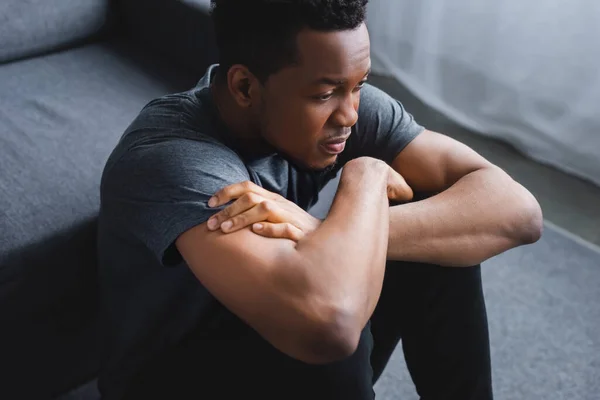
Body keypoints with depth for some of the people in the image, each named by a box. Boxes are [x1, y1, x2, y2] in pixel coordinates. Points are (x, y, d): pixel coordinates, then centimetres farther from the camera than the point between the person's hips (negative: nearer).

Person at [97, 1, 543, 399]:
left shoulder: (339, 103, -15)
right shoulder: (170, 160, -34)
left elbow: (517, 209, -21)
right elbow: (328, 320, -50)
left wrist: (342, 233, -37)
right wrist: (366, 175, -31)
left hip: (274, 344, 5)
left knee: (446, 231, -14)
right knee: (330, 338, -35)